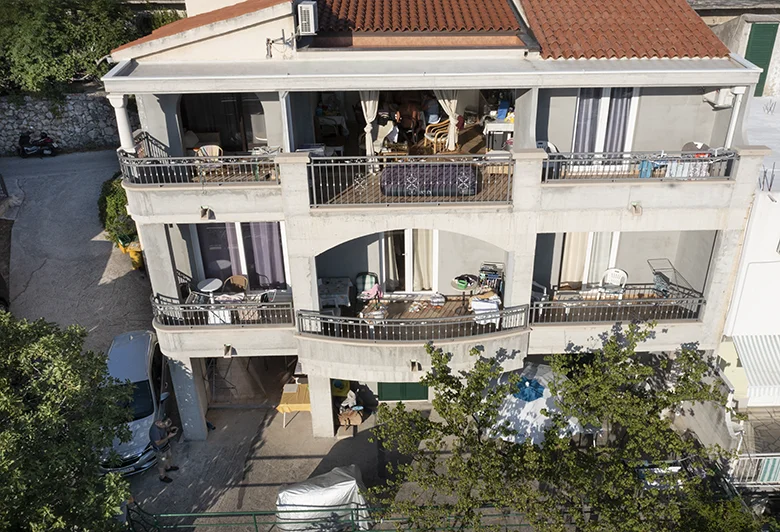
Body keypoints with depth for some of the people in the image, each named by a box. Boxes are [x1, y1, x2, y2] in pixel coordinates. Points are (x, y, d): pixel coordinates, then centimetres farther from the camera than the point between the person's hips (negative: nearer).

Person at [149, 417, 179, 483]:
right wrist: (169, 437, -37)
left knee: (168, 456, 32)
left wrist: (170, 429, -15)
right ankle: (163, 477, 42)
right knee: (162, 463, 17)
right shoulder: (154, 430, -42)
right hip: (160, 449, -7)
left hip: (166, 445, 7)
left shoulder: (160, 422, -19)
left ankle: (168, 467, 61)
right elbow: (158, 443, -34)